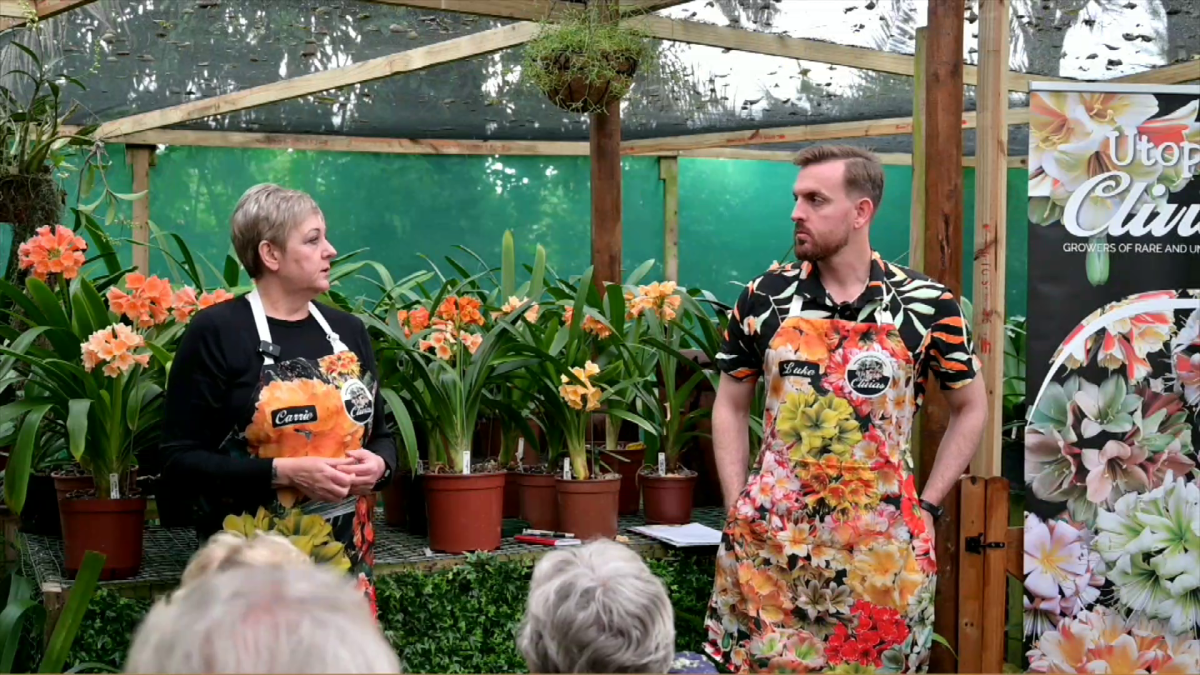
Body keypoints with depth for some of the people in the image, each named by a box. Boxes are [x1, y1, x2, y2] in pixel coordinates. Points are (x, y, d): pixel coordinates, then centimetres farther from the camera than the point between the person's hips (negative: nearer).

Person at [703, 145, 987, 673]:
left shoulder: (927, 305, -4)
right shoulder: (764, 297, 1)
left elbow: (971, 407, 8)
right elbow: (730, 406, 8)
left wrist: (926, 506, 1)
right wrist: (738, 509, 0)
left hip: (882, 541, -1)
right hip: (771, 536, 1)